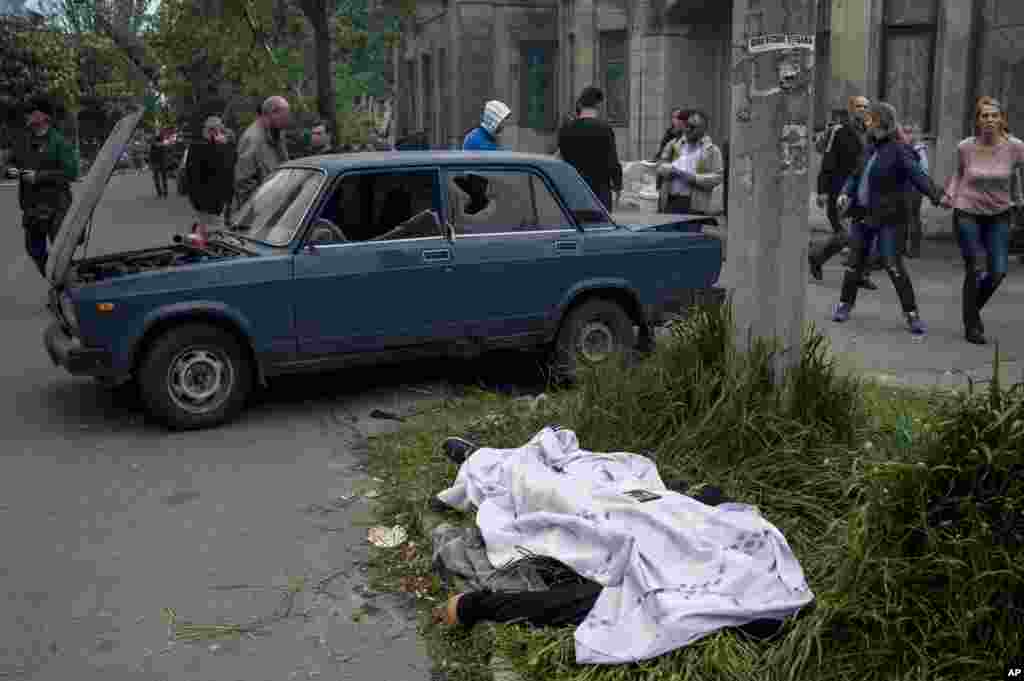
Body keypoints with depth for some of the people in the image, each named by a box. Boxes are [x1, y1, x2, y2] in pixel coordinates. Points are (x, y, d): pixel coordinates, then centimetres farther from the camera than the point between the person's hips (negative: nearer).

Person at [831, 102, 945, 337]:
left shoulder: (899, 150, -11)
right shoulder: (870, 148, 10)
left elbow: (918, 175, -22)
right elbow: (856, 175, 14)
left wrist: (937, 195, -36)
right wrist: (845, 193, -5)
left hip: (887, 217, -6)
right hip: (862, 213, 6)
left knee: (893, 265, -7)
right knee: (856, 261, 12)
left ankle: (912, 313, 2)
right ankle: (845, 304, 25)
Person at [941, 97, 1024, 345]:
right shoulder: (965, 147, -9)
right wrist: (950, 195, 0)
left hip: (999, 215, 1)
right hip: (968, 214, -1)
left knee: (998, 271, 1)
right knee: (975, 269, -3)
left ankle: (974, 308, 31)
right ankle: (972, 326, 13)